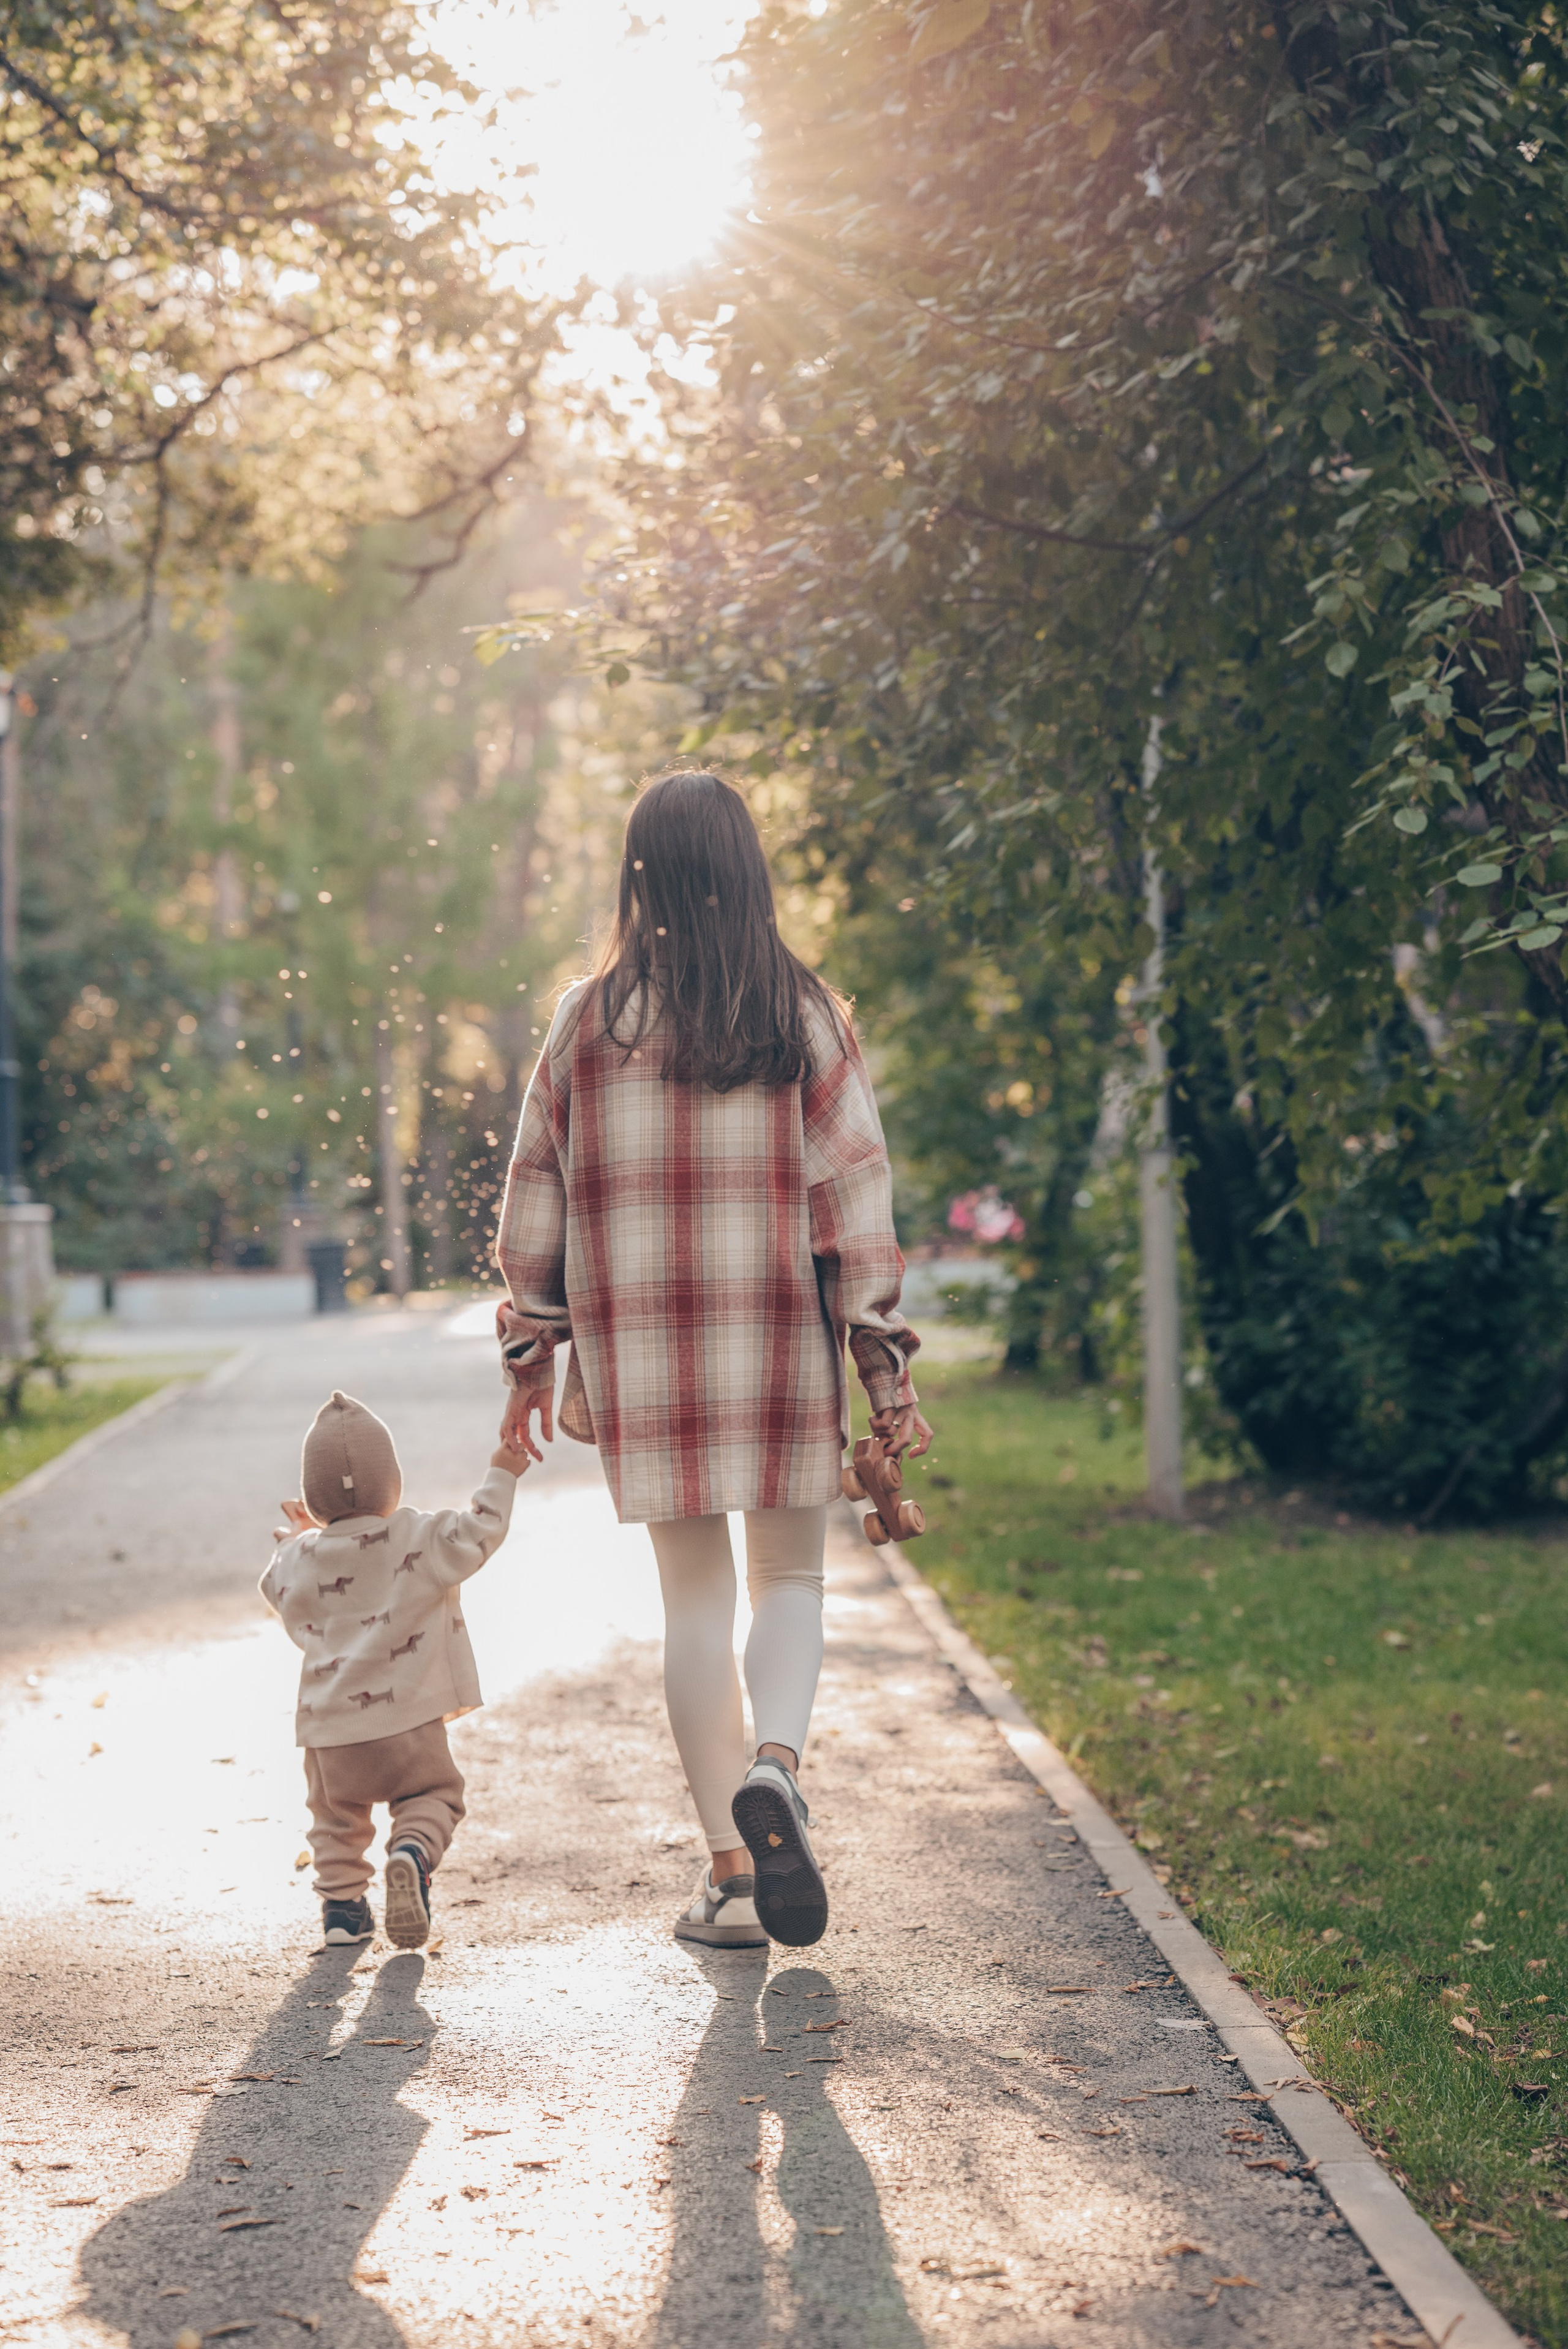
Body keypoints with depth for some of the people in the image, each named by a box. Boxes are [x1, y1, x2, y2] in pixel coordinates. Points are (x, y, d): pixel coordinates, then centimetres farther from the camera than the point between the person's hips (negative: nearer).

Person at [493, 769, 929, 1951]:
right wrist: (885, 1363, -1)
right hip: (782, 1332, -1)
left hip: (641, 1341, 1)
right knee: (792, 1574, 14)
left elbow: (539, 1191, 4)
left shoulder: (590, 1018, 0)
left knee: (694, 1594, 9)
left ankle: (731, 1875, 8)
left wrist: (533, 1357, 12)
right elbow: (854, 1191, -5)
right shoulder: (806, 1014, -3)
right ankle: (776, 1765, -15)